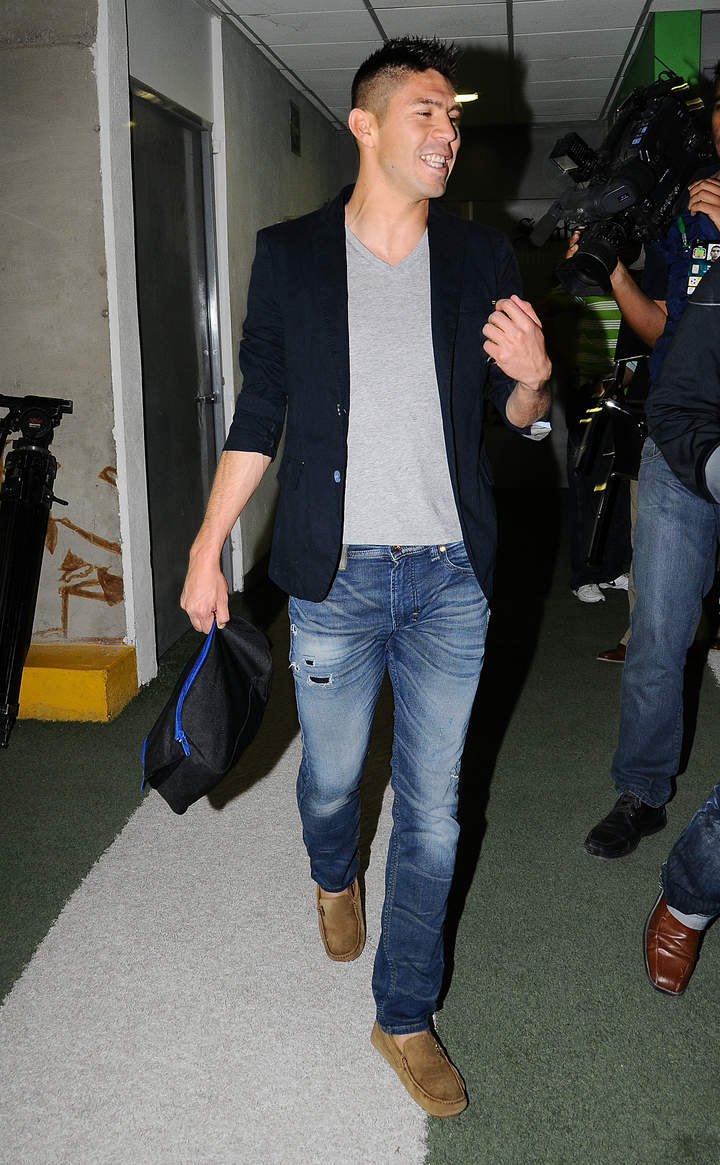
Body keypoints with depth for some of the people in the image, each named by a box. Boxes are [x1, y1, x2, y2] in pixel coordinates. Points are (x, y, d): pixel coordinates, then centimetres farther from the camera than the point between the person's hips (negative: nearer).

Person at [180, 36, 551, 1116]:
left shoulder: (481, 257, 5)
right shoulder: (290, 255, 1)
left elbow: (519, 415, 12)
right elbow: (259, 411, 4)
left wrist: (533, 376, -11)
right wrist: (207, 548, 2)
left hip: (450, 579, 1)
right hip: (335, 578, -1)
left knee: (432, 811, 7)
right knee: (331, 778, 15)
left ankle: (405, 1017, 26)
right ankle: (334, 877, 52)